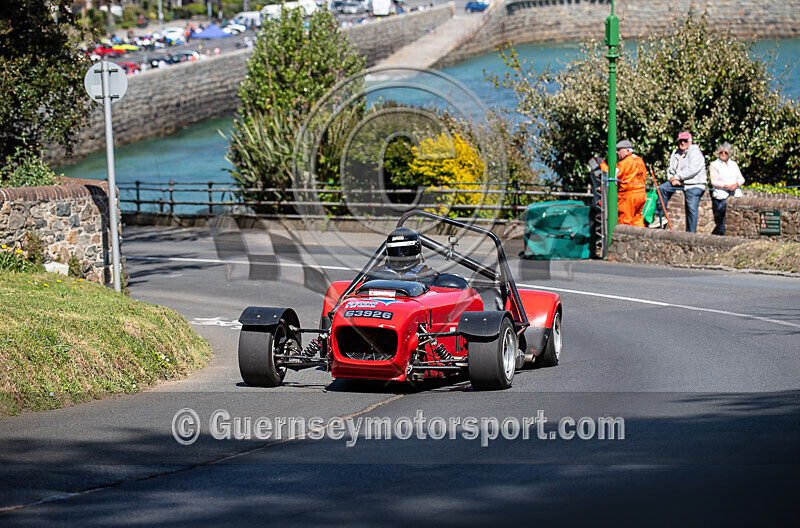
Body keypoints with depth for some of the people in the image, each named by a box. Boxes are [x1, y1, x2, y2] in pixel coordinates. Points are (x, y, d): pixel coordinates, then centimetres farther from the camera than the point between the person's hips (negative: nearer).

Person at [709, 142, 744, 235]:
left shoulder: (734, 164, 22)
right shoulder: (714, 165, 7)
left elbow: (741, 178, 15)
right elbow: (714, 182, -4)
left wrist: (736, 184, -8)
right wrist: (727, 186, -17)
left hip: (735, 195, 4)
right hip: (721, 196, -4)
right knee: (721, 222, -13)